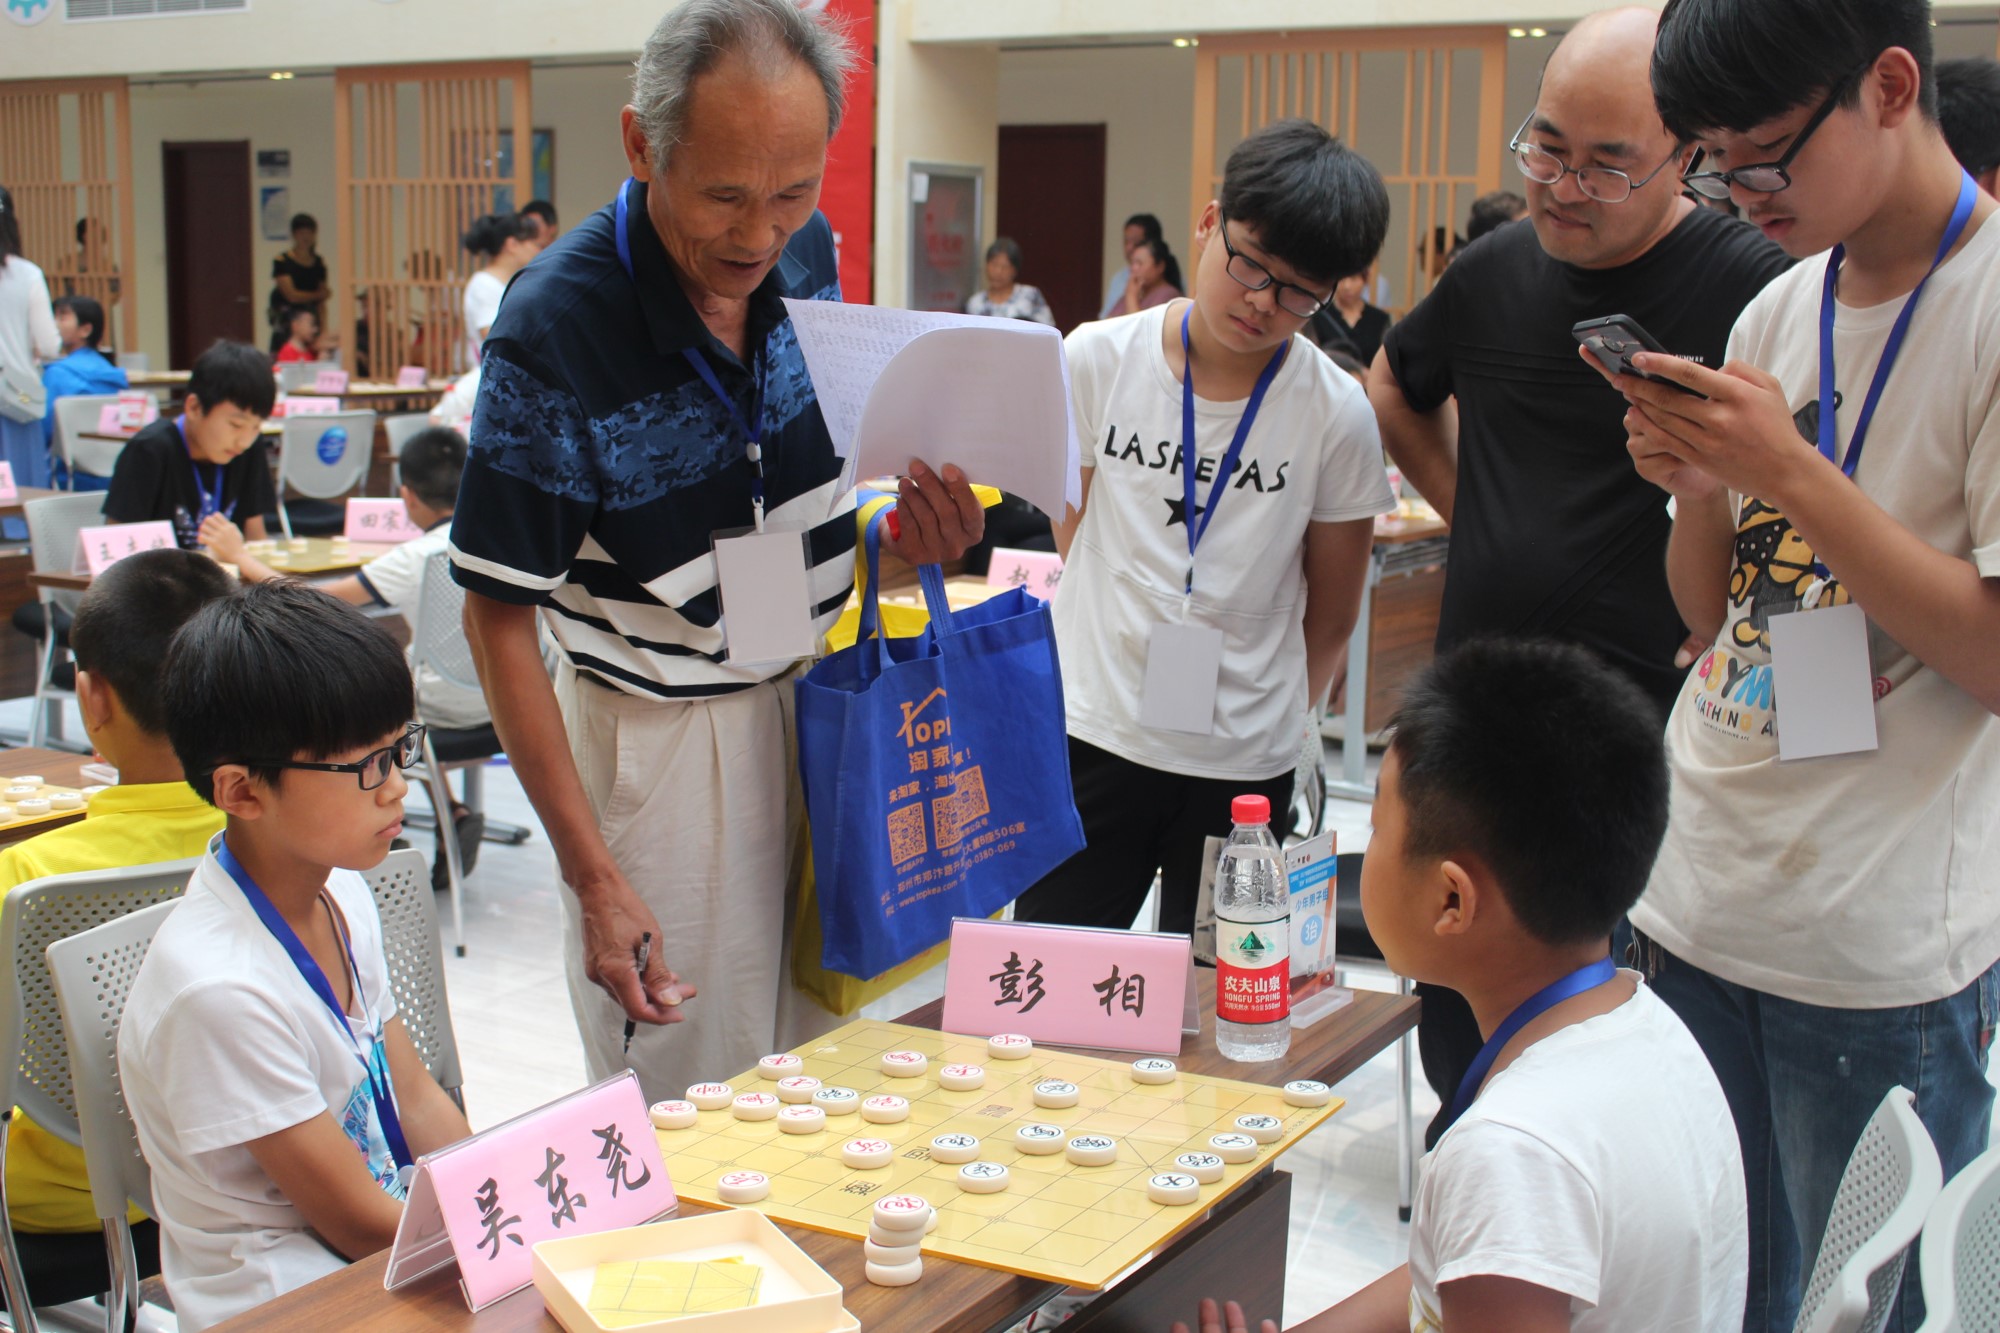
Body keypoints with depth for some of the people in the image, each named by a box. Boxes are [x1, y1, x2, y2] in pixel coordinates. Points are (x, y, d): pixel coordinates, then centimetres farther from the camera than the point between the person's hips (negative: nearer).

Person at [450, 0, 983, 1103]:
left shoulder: (809, 254, -5)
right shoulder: (553, 330, -23)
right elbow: (499, 619, -17)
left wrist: (911, 533, -8)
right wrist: (594, 875, -20)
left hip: (811, 696, 6)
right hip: (658, 733, -5)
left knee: (810, 1059, 18)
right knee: (691, 1096, 6)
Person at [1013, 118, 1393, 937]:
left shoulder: (1337, 416, -7)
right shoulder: (1099, 360, -4)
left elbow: (1331, 616, 3)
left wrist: (1276, 716, 7)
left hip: (1244, 768, -1)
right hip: (1091, 737, 1)